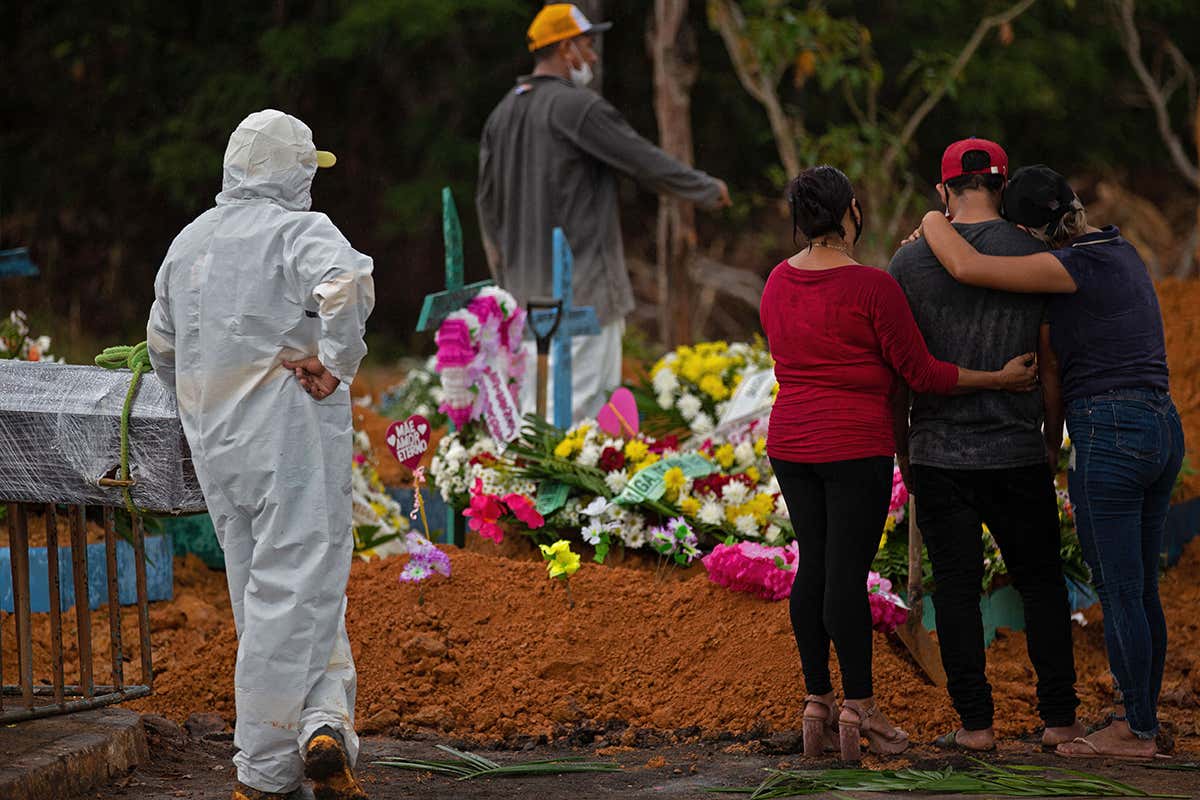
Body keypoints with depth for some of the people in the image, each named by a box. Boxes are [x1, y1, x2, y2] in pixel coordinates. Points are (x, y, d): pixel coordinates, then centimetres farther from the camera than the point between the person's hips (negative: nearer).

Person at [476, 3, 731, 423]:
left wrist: (504, 275, 27)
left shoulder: (503, 114, 13)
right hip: (582, 285, -8)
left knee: (534, 407, 11)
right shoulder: (578, 107, -12)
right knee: (580, 403, -9)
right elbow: (648, 163, -8)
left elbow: (487, 203, 19)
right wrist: (708, 190, 8)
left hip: (526, 288, 8)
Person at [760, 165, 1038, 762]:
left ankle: (817, 702, 12)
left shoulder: (779, 282, 5)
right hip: (855, 447, -6)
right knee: (848, 576, -5)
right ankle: (859, 710, -2)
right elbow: (921, 373, -9)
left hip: (790, 443, 6)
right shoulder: (873, 287, -14)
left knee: (813, 568, 11)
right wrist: (1000, 379, -1)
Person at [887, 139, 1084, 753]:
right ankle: (1058, 718, 11)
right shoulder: (1035, 256, -3)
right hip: (1018, 454, 0)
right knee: (1041, 582, 11)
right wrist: (1052, 442, 12)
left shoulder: (910, 261, -2)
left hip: (940, 454, 0)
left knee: (957, 586, 5)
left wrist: (902, 450, 12)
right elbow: (1052, 362, -1)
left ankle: (975, 722, 4)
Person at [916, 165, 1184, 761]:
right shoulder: (1121, 251, 13)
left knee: (1118, 592, 0)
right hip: (1162, 430, 9)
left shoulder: (1076, 266, -14)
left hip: (1107, 436, -9)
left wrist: (932, 223, -4)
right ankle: (1140, 716, 23)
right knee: (1140, 590, 16)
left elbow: (969, 269, -22)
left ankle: (1136, 732, 6)